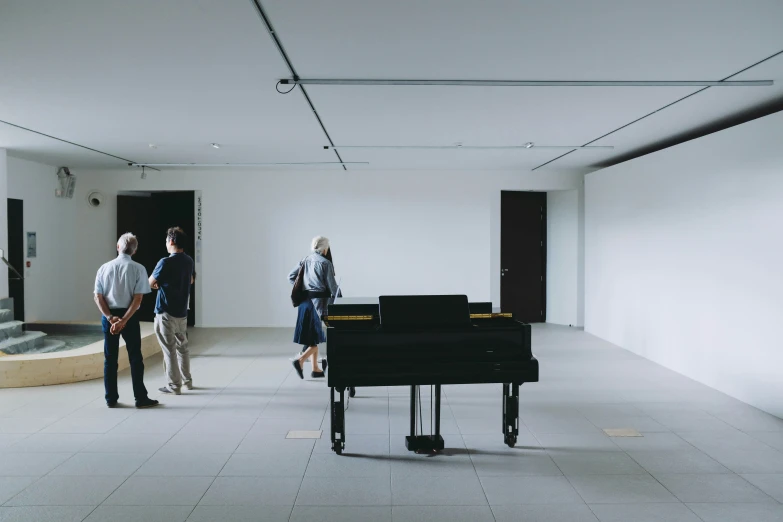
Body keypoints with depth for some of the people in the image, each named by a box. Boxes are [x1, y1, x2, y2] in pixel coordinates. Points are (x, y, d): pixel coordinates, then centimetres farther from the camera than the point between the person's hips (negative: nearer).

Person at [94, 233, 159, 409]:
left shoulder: (104, 268, 3)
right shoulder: (138, 269, -5)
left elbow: (98, 297, -3)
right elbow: (138, 299, -13)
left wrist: (111, 317, -8)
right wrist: (124, 320, -14)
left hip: (108, 316, 3)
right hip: (129, 317, -3)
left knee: (110, 358, 10)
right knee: (135, 358, 5)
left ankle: (111, 398, 16)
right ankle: (141, 398, 9)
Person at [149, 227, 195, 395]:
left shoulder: (166, 263, -19)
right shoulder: (189, 261, 5)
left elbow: (150, 283, -10)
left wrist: (159, 284, 10)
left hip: (166, 313, -7)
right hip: (182, 312, 7)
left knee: (169, 349, 1)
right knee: (182, 346, 18)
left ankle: (174, 386, 7)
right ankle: (187, 380, 26)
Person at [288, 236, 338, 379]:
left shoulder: (305, 261, 9)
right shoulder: (325, 263, -11)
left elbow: (291, 276, 12)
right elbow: (332, 285, -10)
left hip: (305, 301, 7)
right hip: (319, 301, -7)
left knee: (312, 336, 13)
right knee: (318, 336, 2)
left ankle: (315, 368, 17)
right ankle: (300, 360, -14)